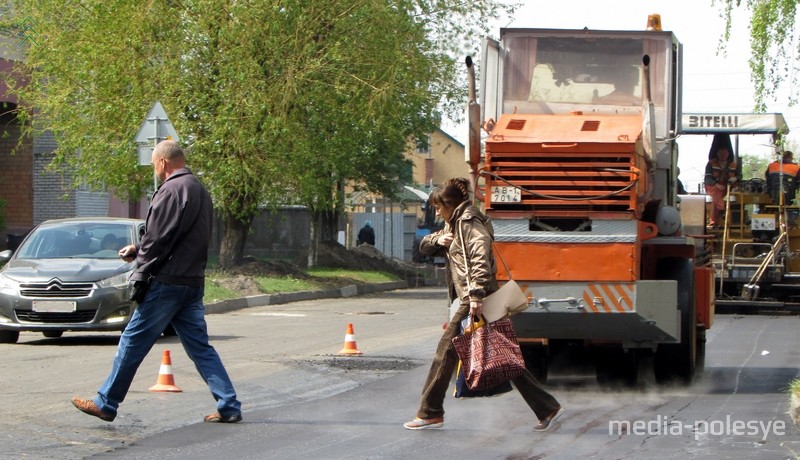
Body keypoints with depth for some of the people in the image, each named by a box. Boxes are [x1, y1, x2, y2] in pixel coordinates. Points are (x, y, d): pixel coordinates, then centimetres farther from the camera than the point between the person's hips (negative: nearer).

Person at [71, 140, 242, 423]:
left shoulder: (171, 190, -13)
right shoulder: (200, 192, 16)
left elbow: (158, 239, -16)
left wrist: (140, 275, -8)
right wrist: (138, 250, 23)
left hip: (167, 283, -9)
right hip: (194, 283, 9)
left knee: (133, 342, 0)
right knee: (200, 347, 9)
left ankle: (106, 403, 7)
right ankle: (229, 407, 4)